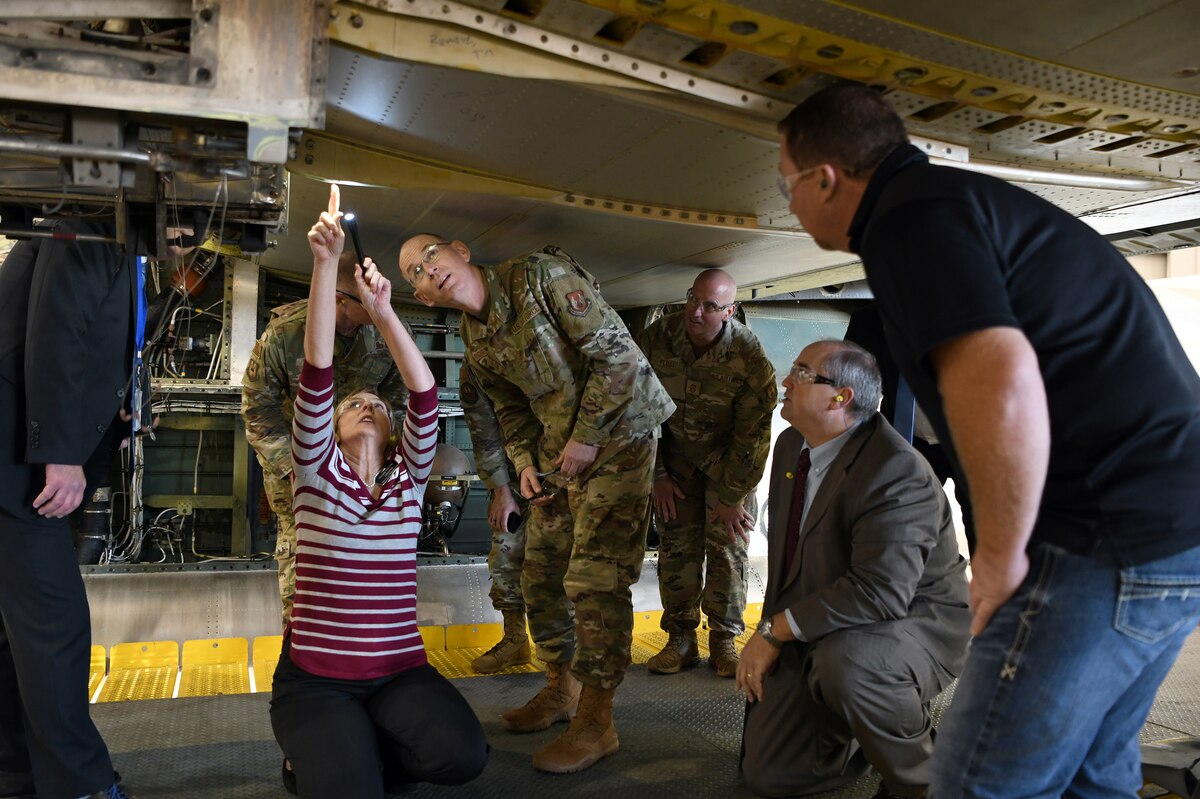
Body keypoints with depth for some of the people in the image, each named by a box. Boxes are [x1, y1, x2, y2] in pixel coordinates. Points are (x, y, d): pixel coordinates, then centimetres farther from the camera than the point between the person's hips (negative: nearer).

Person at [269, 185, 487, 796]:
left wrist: (381, 311, -16)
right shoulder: (317, 470, 3)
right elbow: (317, 372, -10)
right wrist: (326, 262, -20)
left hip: (400, 670, 3)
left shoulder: (408, 476, 9)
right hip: (314, 675, -2)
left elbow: (424, 394, -5)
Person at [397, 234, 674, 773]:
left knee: (594, 578, -11)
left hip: (617, 433, -8)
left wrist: (586, 437, -18)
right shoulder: (476, 347, 6)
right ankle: (560, 689, 31)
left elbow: (616, 351, -20)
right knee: (542, 572, 11)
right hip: (559, 450, 8)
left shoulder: (541, 276, -17)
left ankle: (597, 723, 1)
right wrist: (526, 464, 0)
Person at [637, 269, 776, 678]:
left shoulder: (749, 357, -25)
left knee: (728, 545, -3)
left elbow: (752, 434, -18)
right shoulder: (656, 340, -18)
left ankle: (724, 640, 10)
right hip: (676, 452, 2)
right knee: (677, 545, -2)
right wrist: (657, 475, -5)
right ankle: (681, 639, 8)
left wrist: (731, 497, -15)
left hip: (729, 455, -2)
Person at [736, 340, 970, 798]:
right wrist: (771, 634, 7)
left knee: (845, 661, -42)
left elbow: (881, 591, -34)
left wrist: (775, 630, -27)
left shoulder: (897, 471, -25)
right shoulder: (791, 445, 4)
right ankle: (888, 727, 26)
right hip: (815, 639, 8)